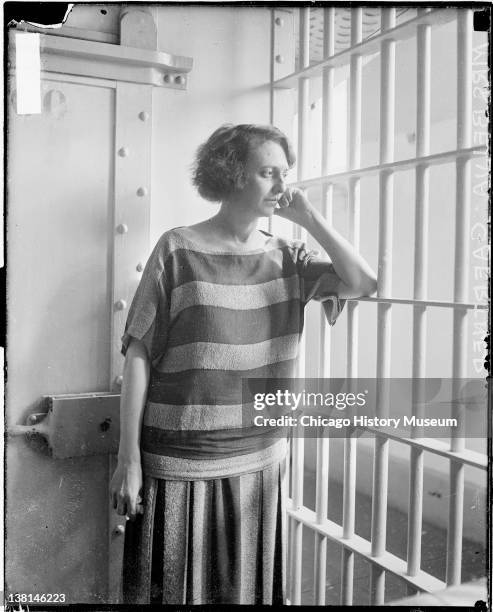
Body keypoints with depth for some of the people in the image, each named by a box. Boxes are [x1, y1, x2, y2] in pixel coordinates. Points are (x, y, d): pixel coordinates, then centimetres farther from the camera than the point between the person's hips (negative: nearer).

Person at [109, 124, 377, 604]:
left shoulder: (287, 258, 5)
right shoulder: (178, 250, -8)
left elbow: (364, 282, -5)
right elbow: (138, 354, -8)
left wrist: (308, 217, -7)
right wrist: (129, 459, -10)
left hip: (261, 461, 4)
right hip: (180, 465, -4)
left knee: (248, 587, 16)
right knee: (174, 588, 10)